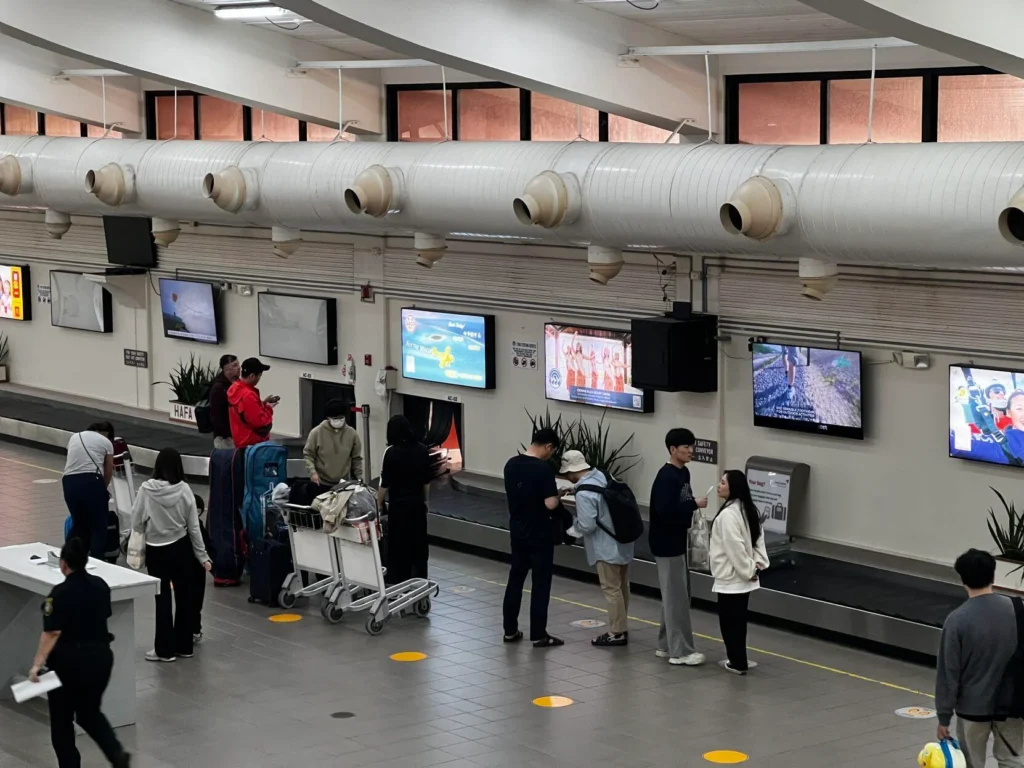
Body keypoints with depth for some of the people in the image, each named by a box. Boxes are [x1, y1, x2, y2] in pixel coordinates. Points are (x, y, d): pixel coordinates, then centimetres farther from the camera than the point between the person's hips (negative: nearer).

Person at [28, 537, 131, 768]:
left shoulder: (61, 593, -17)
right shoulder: (101, 586, 1)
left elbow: (52, 633, -25)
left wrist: (37, 664, -28)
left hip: (70, 661, -6)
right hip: (100, 656, 6)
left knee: (62, 718, 11)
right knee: (89, 711, 19)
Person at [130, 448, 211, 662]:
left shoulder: (146, 490, -13)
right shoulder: (184, 490, -9)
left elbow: (136, 523, -7)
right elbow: (194, 527, -4)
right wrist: (203, 556, 5)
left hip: (156, 550, -2)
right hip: (181, 548, 2)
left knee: (162, 599, 6)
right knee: (184, 597, 13)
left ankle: (165, 649, 11)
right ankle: (184, 646, 21)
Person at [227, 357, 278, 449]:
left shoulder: (234, 389, 5)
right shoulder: (248, 395, -26)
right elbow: (259, 421, -23)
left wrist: (263, 403, 7)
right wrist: (268, 409, -7)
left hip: (242, 441, 10)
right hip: (253, 443, -10)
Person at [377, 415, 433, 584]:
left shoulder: (392, 452, -13)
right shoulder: (422, 450, 0)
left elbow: (385, 482, -11)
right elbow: (427, 480, 8)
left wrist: (379, 503, 1)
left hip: (398, 503, -4)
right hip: (417, 503, 4)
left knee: (398, 545, 4)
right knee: (419, 543, 12)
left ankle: (398, 582, 8)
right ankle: (419, 581, 18)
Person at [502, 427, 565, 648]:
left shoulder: (511, 464, 3)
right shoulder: (543, 469, -20)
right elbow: (550, 504, -25)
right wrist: (558, 497, -2)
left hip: (517, 530, 7)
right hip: (540, 534, -7)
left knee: (515, 578, 14)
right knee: (541, 583, 1)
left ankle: (510, 630, 18)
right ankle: (538, 635, 5)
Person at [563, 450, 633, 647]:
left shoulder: (584, 493, -23)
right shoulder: (603, 477, 4)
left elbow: (587, 526, -23)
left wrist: (574, 522, -2)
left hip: (607, 547, -9)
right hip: (622, 541, 9)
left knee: (612, 589, 1)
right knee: (621, 586, 17)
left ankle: (617, 633, 9)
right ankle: (621, 628, 29)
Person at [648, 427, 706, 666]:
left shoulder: (683, 473, 9)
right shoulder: (666, 477, -20)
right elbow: (665, 511, -29)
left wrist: (689, 526, 8)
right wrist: (695, 504, -24)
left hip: (678, 542, 9)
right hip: (667, 544, -9)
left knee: (676, 596, 14)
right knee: (676, 598, -5)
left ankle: (667, 645, 23)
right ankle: (681, 651, -1)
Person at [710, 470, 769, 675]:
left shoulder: (728, 514, -22)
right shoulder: (748, 510, 9)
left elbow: (735, 548, -25)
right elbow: (758, 538, 11)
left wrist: (748, 570, -17)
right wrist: (757, 563, 4)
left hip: (731, 578, -9)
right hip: (743, 577, 9)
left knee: (729, 620, 1)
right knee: (738, 619, 17)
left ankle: (737, 662, 7)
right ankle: (738, 660, 25)